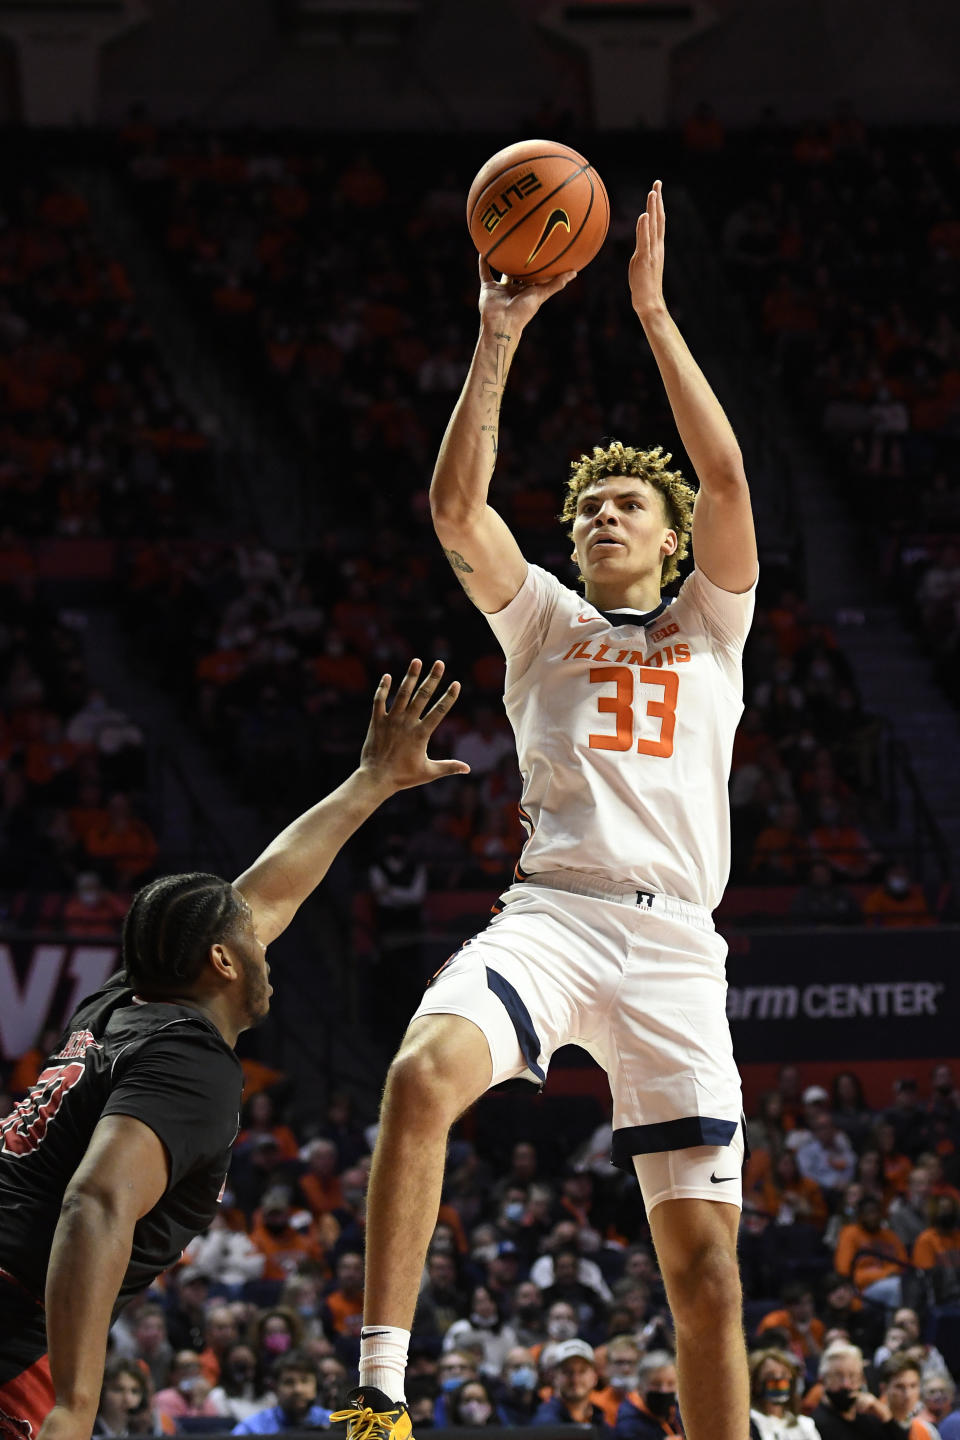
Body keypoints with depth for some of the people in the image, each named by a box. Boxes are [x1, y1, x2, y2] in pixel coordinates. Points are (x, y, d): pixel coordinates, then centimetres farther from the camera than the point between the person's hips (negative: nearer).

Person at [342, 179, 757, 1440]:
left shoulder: (710, 625, 19)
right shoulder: (543, 620, 21)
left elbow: (727, 474, 4)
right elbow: (457, 506, 4)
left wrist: (653, 311, 1)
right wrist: (499, 339, -2)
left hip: (674, 945, 1)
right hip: (550, 916, -1)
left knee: (705, 1266, -4)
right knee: (425, 1072, -33)